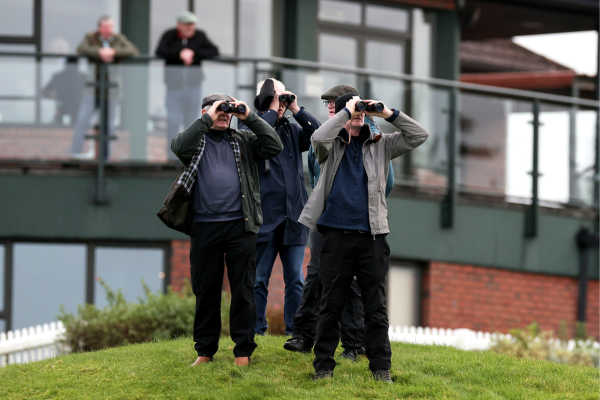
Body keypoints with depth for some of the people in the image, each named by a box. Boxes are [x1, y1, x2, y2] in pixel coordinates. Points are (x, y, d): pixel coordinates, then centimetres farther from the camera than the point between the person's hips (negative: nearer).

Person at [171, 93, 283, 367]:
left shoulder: (243, 140, 13)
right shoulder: (196, 140, 9)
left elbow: (274, 147, 1)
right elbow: (179, 146, -13)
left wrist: (249, 117, -4)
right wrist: (207, 119, -13)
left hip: (239, 226, 0)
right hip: (204, 228, 0)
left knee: (243, 291, 2)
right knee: (206, 291, 7)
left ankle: (243, 350, 9)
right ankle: (205, 350, 16)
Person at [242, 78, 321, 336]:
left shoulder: (292, 131, 16)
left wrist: (297, 110, 0)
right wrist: (272, 111, -9)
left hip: (293, 217, 4)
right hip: (265, 216, -4)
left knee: (295, 281, 5)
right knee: (258, 279, -1)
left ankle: (295, 332, 8)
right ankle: (256, 333, 4)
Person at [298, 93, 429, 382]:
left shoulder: (379, 145, 13)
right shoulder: (332, 146, 6)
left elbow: (419, 136, 8)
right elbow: (319, 138, -17)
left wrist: (389, 114, -2)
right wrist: (346, 112, -11)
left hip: (372, 238, 2)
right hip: (337, 236, -2)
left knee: (376, 308, 3)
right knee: (331, 306, 4)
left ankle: (381, 369, 7)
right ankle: (323, 367, 11)